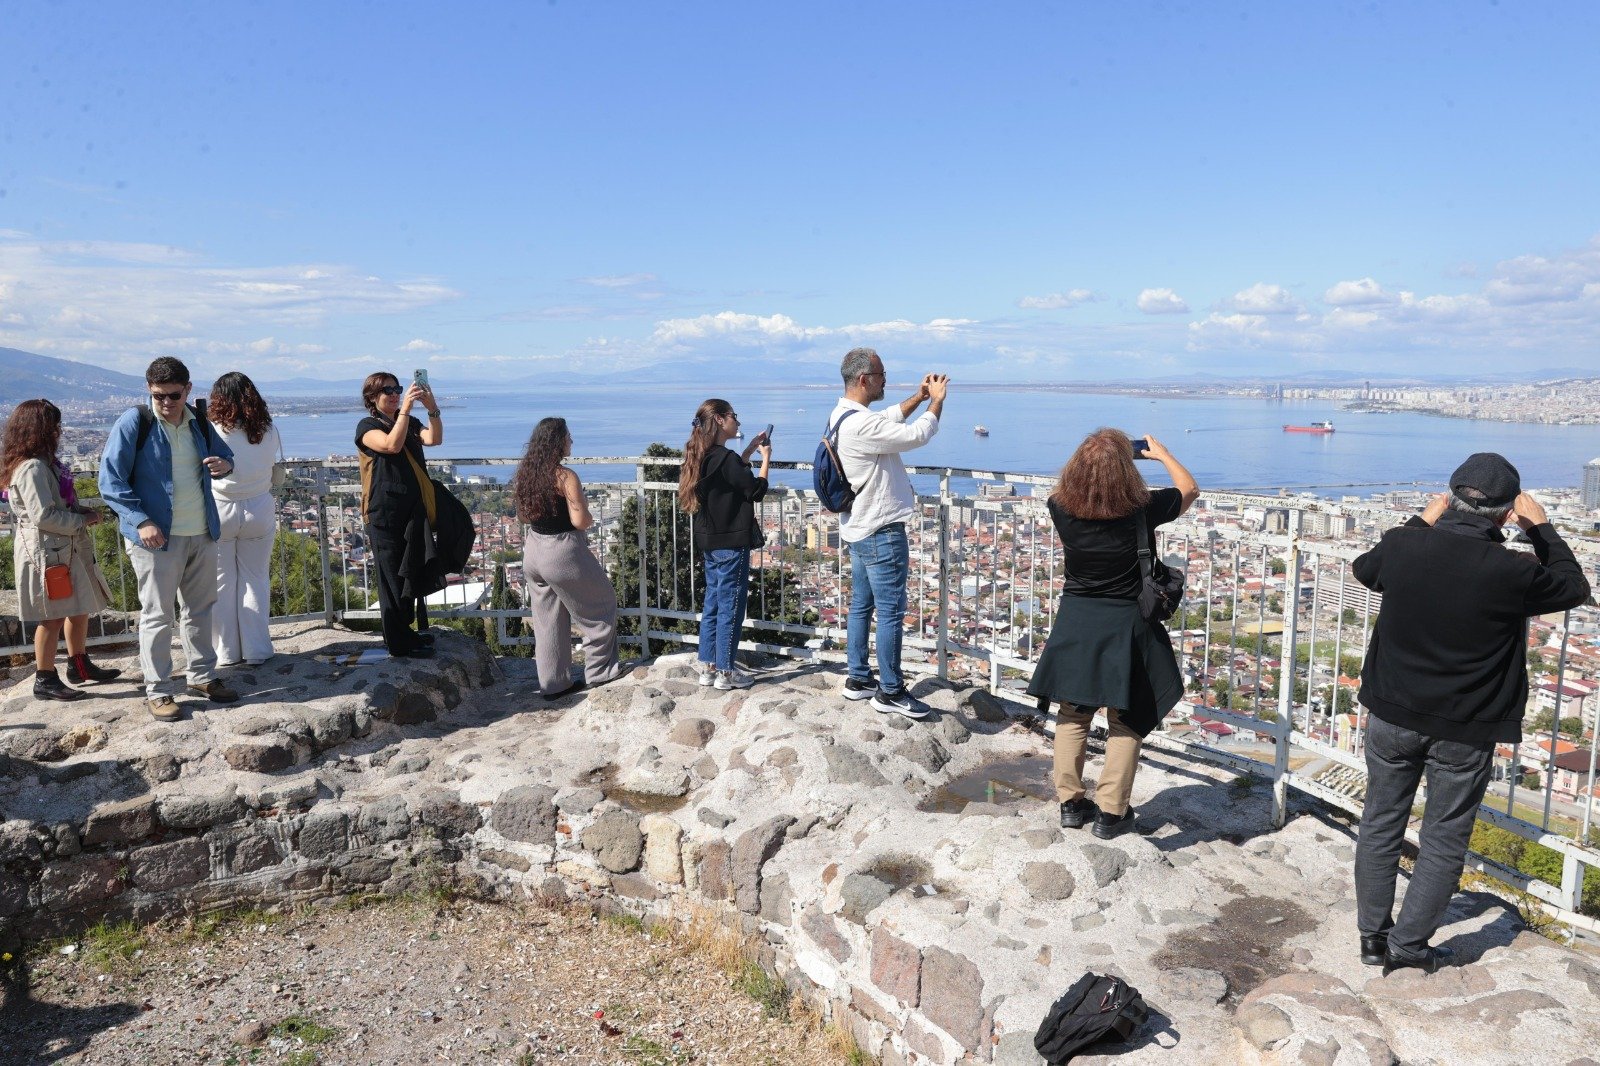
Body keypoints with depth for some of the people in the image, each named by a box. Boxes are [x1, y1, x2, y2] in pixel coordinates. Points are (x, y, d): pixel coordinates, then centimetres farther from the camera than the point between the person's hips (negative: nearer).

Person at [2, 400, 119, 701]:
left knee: (80, 608, 17)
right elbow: (44, 516, -24)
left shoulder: (45, 462, 12)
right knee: (52, 617, -2)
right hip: (45, 550, -10)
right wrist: (83, 520, -13)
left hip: (65, 548, 10)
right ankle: (45, 680, 9)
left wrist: (83, 512, 2)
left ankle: (80, 665, 30)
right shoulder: (31, 468, -19)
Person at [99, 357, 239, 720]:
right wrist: (141, 521, -19)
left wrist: (224, 463, -3)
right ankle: (158, 691, 11)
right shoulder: (134, 423, -9)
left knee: (201, 608, 15)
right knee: (157, 614, 1)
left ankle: (202, 676, 29)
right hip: (157, 536, -6)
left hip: (202, 533, 6)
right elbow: (110, 480, -10)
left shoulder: (198, 422, 7)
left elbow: (223, 452, 23)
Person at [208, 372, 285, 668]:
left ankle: (227, 651, 16)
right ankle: (256, 650, 13)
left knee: (223, 583, 9)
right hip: (260, 510, 2)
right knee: (256, 580, 10)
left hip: (219, 511, -2)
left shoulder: (212, 432, -13)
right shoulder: (269, 432, -4)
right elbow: (274, 471, 4)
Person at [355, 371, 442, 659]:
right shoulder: (367, 426, -2)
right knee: (392, 578, -1)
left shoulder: (410, 423, 13)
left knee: (413, 575, 12)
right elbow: (392, 445, -23)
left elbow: (434, 439, -7)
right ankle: (399, 643, 6)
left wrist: (432, 408, -22)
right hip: (385, 515, -6)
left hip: (414, 512, 6)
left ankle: (407, 631, 25)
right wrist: (406, 408, -26)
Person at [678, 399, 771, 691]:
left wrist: (750, 450, 16)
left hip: (710, 543, 9)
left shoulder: (703, 458, 7)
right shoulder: (724, 457, -19)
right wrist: (765, 457, -2)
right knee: (731, 607, 0)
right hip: (731, 544, -9)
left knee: (713, 604, 15)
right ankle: (725, 672, 8)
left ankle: (708, 667, 21)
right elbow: (756, 490, -14)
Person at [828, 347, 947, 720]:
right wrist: (937, 400, -6)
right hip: (882, 532, -11)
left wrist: (918, 398, 13)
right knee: (891, 612, -2)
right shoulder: (860, 423, -24)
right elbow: (916, 435, -21)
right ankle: (890, 692, 6)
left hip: (859, 528, 11)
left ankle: (858, 679, 26)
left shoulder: (843, 416, 8)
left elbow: (889, 419, 24)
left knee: (861, 605, 16)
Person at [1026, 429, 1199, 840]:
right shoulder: (1142, 510, -17)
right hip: (1126, 626, -2)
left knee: (1073, 715, 16)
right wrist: (1161, 453, 17)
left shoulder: (1062, 508, -12)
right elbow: (1190, 489, 4)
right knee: (1126, 721, 10)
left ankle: (1070, 802, 23)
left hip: (1075, 624, 2)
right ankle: (1111, 812, 13)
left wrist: (1090, 456, 17)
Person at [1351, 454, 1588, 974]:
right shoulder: (1514, 572, -18)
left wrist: (1420, 523, 16)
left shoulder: (1404, 547, -12)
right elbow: (1574, 588, 4)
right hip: (1465, 731, -2)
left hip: (1393, 716, 3)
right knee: (1444, 840, 13)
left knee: (1381, 824, 15)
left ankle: (1373, 936, 25)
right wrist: (1541, 528, 9)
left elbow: (1364, 568, 12)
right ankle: (1408, 943, 20)